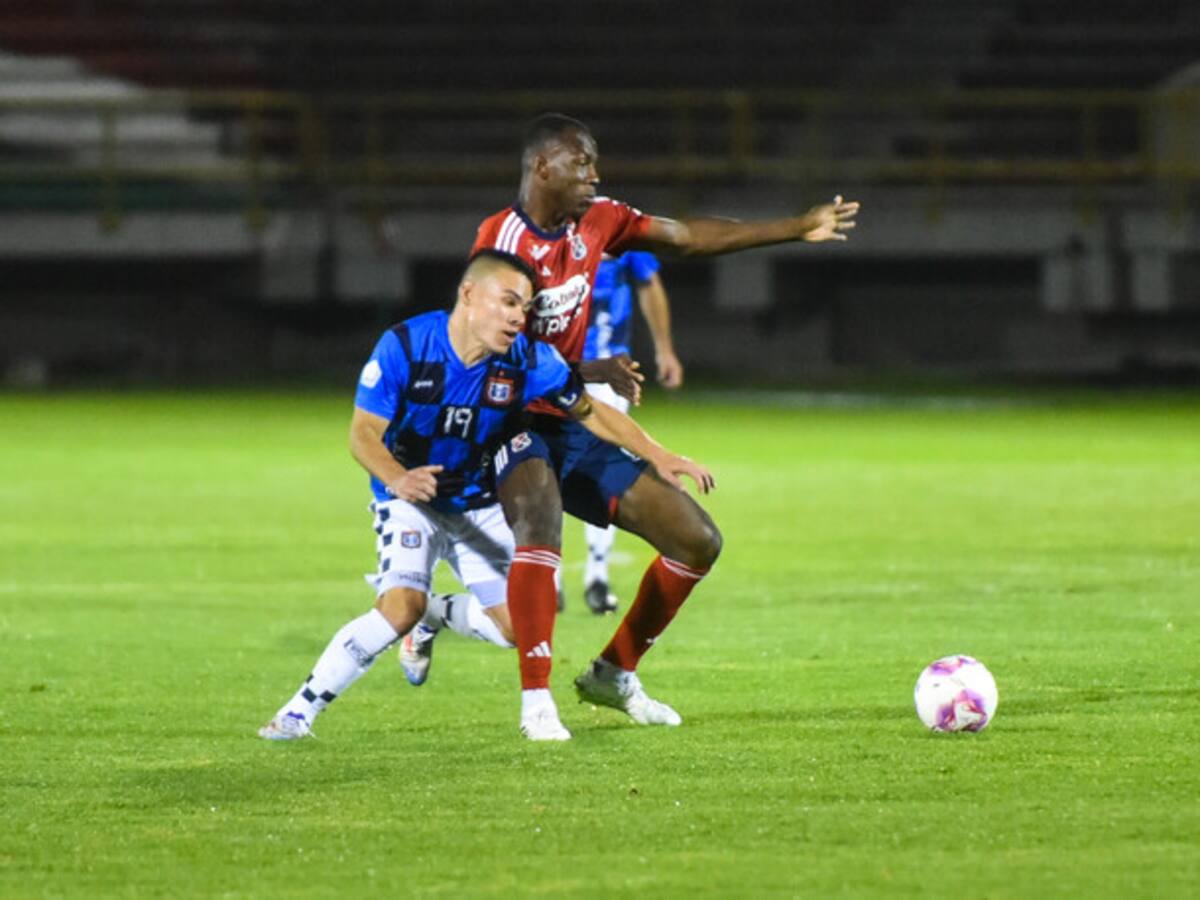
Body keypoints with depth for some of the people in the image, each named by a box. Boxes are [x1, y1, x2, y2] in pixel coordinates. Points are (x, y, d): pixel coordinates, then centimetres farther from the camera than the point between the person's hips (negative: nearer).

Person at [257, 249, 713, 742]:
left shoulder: (527, 359, -15)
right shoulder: (404, 345, -21)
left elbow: (590, 412, -2)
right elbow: (363, 432, -21)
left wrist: (658, 456, -8)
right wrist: (397, 479, -40)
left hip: (479, 505, 4)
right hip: (411, 499, -4)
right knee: (401, 609, -25)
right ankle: (300, 710, -16)